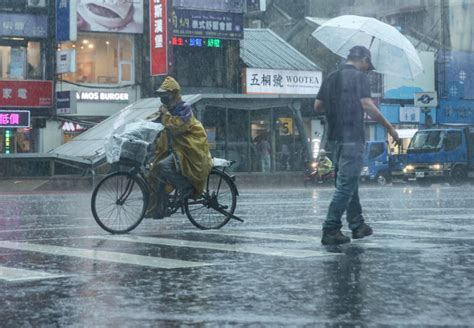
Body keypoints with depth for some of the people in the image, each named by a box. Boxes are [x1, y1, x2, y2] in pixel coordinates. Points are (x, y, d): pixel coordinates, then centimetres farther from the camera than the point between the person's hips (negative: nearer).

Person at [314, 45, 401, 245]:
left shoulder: (331, 78, 14)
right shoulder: (359, 76, -6)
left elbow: (317, 106, 13)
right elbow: (367, 104, -15)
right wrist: (389, 128, -11)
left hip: (335, 137, 8)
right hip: (352, 137, -8)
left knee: (348, 182, 17)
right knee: (346, 185, -6)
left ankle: (357, 225, 24)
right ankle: (330, 230, -10)